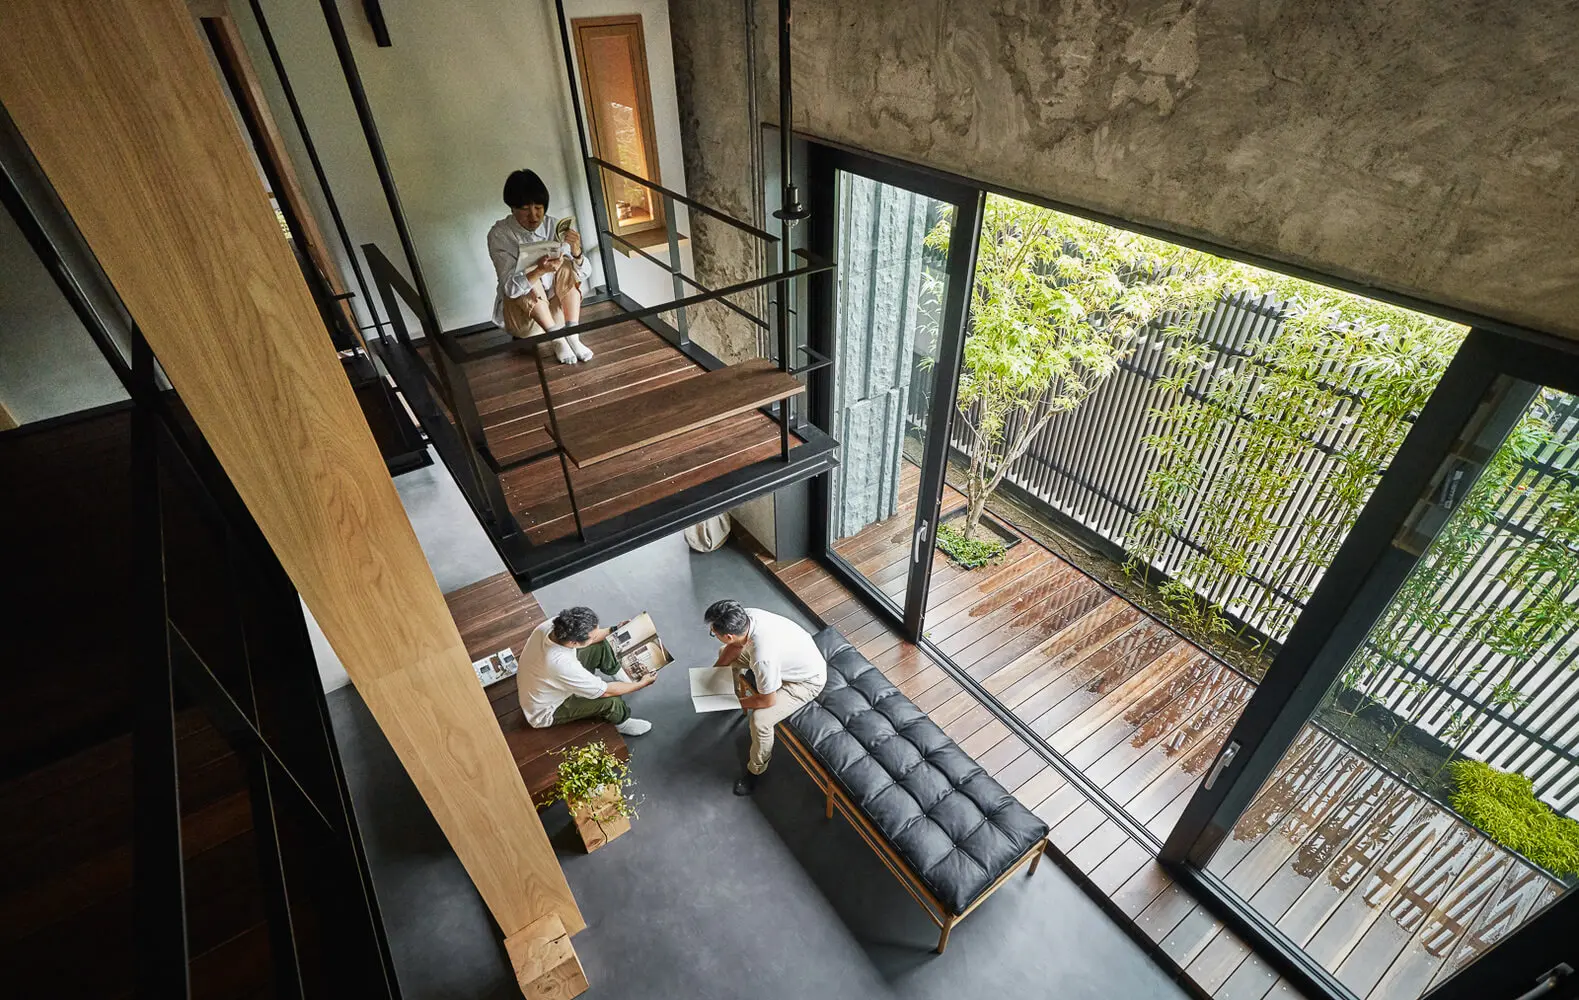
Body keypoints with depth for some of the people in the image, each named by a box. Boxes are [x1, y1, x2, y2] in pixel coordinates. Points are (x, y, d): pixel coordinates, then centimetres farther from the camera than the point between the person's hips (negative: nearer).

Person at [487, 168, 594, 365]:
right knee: (529, 273, -29)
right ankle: (558, 339, -24)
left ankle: (573, 336, -24)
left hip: (557, 303, 3)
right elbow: (510, 287, -29)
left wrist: (576, 251, -36)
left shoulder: (554, 226, -10)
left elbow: (583, 274, -14)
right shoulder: (499, 234, -18)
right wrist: (541, 270, -47)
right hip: (520, 306, -3)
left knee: (567, 266, -21)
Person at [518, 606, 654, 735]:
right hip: (545, 712, -7)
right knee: (610, 699, -20)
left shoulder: (549, 626, -25)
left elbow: (585, 636, 1)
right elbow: (605, 691, -29)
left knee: (599, 645, 1)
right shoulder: (561, 665, -44)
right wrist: (641, 684, -16)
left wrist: (612, 630, -6)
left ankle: (619, 677, 25)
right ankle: (622, 723, 14)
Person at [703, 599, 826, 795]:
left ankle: (756, 770, 6)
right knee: (725, 653, 12)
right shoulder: (747, 616, -22)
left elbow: (768, 701, -25)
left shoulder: (763, 657, -42)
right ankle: (737, 693, 42)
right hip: (793, 651, 8)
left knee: (759, 720, -23)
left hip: (807, 679, -8)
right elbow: (735, 646, 2)